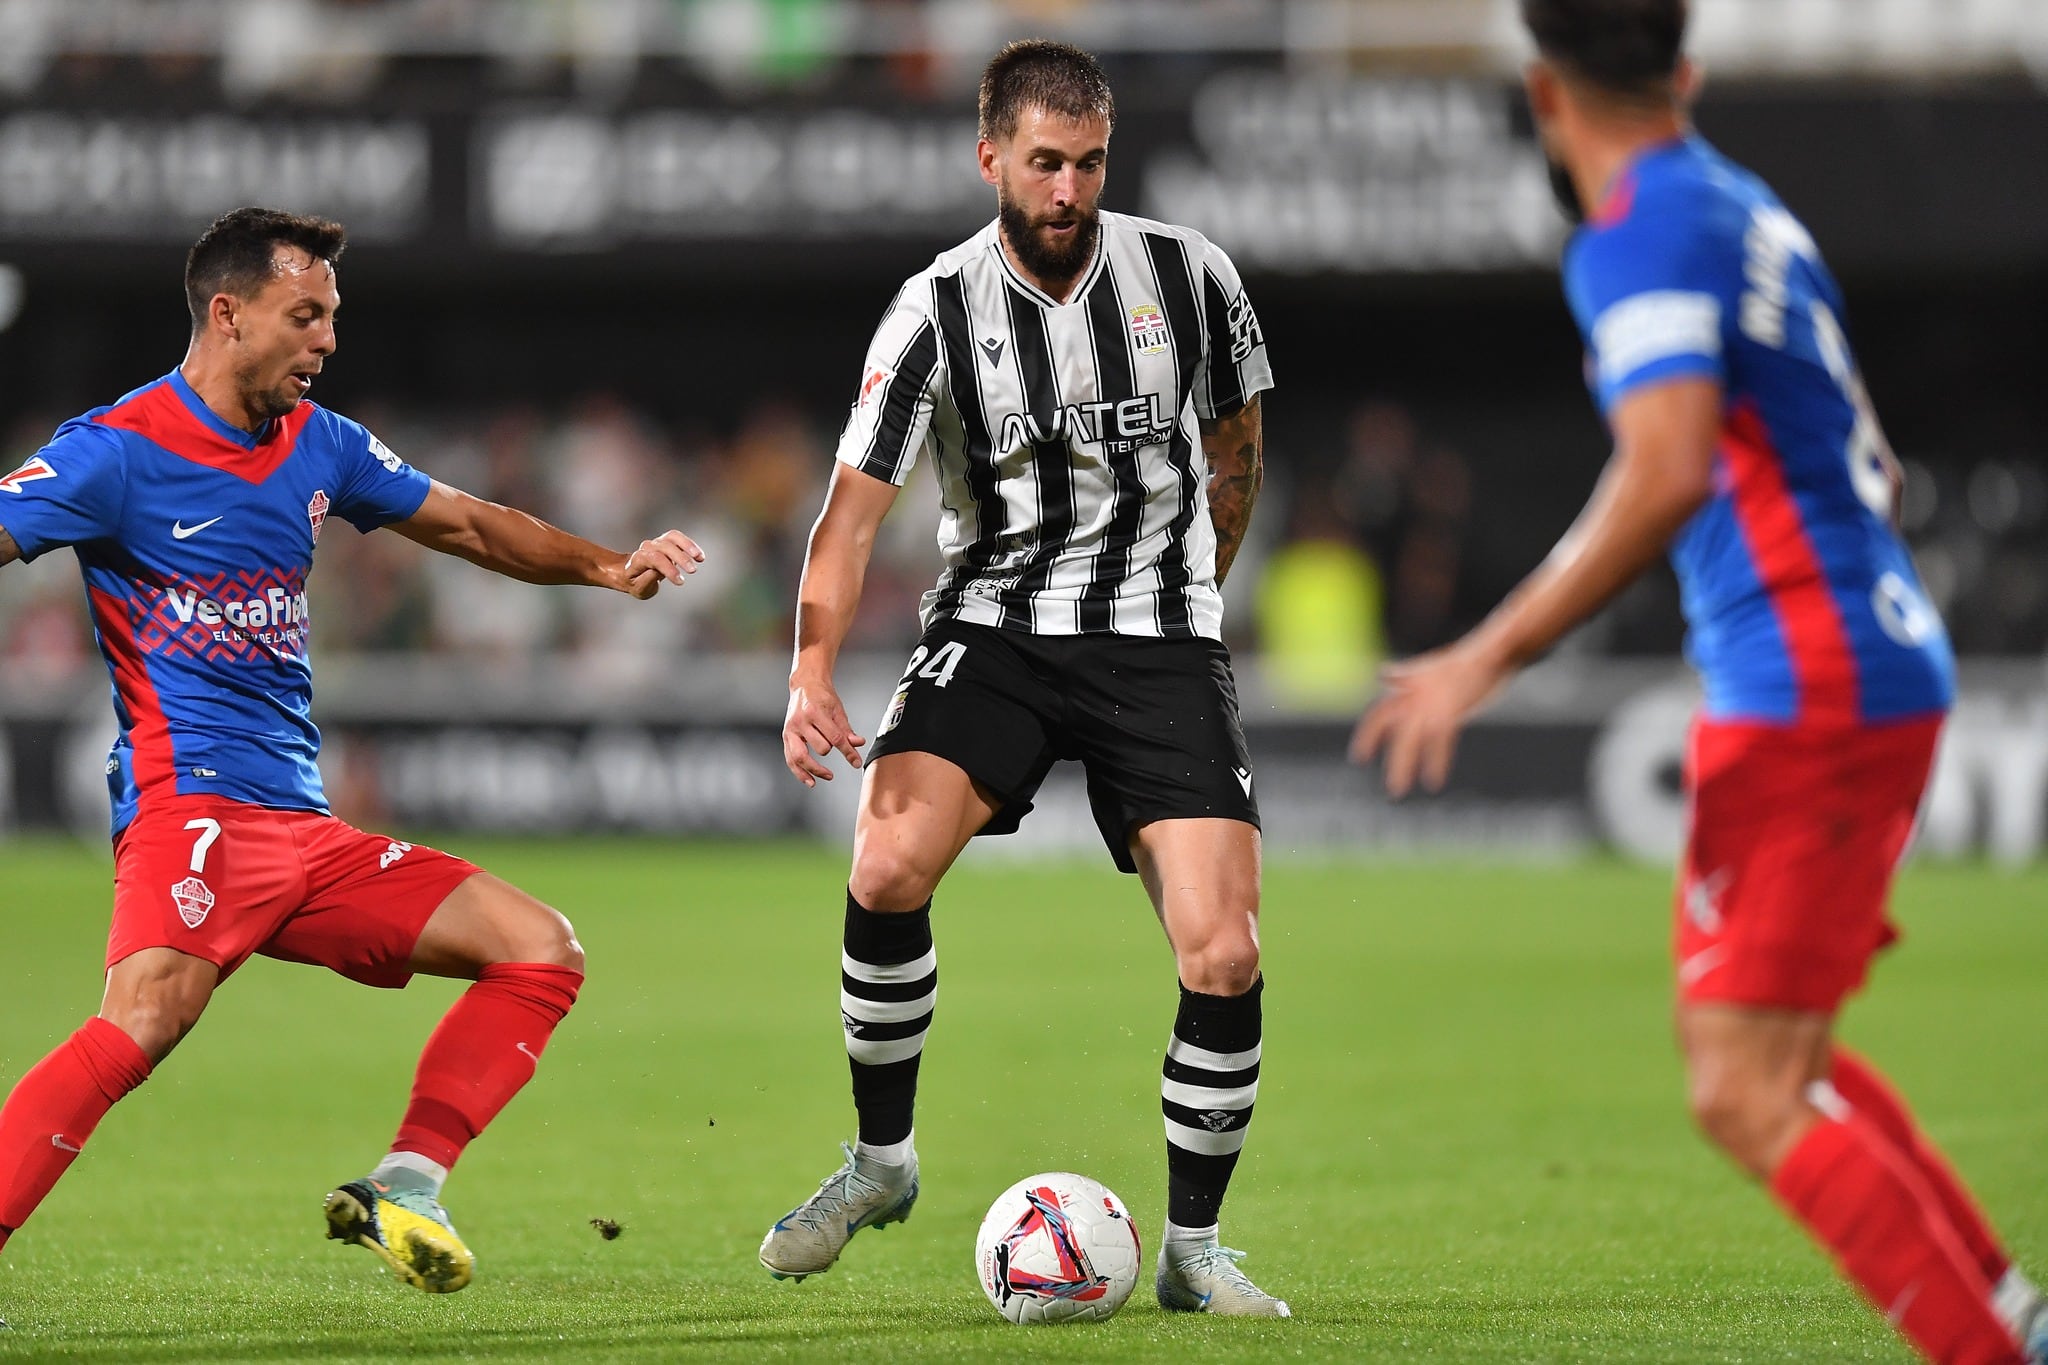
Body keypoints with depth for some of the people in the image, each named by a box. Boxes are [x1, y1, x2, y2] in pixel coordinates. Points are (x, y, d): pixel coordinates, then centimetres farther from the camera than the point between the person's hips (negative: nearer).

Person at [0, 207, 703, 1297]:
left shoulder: (317, 446, 17)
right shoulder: (118, 451, -5)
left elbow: (467, 526, 29)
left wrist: (610, 567, 19)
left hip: (306, 832, 8)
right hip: (193, 807, -8)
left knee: (540, 951, 3)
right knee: (142, 1021, -34)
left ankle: (400, 1192, -5)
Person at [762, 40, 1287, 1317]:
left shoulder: (1188, 276, -2)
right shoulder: (937, 312, -6)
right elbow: (853, 512, -8)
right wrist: (813, 673, -23)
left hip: (1160, 637, 1)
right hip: (993, 627, -1)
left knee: (1225, 959, -13)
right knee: (889, 861, -26)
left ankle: (1195, 1246, 7)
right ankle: (882, 1162, -3)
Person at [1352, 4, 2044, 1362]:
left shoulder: (1642, 233, -12)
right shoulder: (1751, 211, 16)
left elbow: (1667, 475, -26)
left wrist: (1489, 657, -23)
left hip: (1805, 692, -10)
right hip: (1886, 663, 10)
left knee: (1747, 1095, -9)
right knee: (1776, 1059, 18)